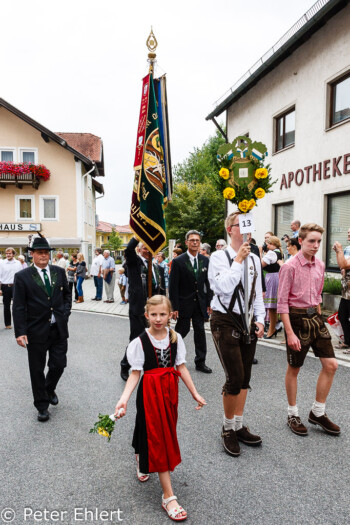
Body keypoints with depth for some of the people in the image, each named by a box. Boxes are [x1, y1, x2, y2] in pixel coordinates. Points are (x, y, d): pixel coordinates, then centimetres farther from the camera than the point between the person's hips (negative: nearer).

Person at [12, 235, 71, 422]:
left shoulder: (59, 272, 4)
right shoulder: (22, 277, -6)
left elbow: (67, 294, 16)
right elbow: (18, 307, -8)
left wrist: (65, 312, 1)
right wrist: (20, 332, -13)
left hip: (59, 329, 3)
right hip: (36, 331, -3)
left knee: (59, 365, 8)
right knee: (37, 370, 9)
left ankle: (49, 389, 41)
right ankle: (42, 406, 27)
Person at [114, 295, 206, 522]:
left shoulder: (176, 338, -4)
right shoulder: (140, 342, -13)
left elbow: (181, 368, 2)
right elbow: (135, 374, -11)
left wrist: (195, 393, 2)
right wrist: (124, 399, -23)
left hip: (170, 391, 4)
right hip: (150, 393, -4)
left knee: (165, 433, 19)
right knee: (158, 439, -1)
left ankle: (141, 460, 52)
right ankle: (168, 496, 9)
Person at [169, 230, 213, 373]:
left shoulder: (205, 260, 5)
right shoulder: (178, 261, -9)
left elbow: (208, 283, 9)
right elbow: (173, 286, -9)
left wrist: (209, 302, 5)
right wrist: (175, 307, -12)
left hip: (200, 302, 4)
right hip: (184, 303, -4)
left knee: (200, 331, 7)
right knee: (182, 330, 3)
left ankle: (200, 362, 18)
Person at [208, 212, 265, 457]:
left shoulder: (254, 259, 10)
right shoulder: (219, 257, -8)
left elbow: (257, 294, 15)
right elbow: (224, 287, -22)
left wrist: (260, 319, 7)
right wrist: (238, 260, -18)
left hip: (247, 322, 6)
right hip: (225, 321, -6)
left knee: (245, 378, 11)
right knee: (235, 378, -7)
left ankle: (239, 426, 28)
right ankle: (228, 429, 16)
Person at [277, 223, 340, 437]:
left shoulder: (320, 266, 5)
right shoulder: (290, 267, -15)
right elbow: (282, 303, -16)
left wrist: (318, 318, 13)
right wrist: (290, 333, -19)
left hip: (315, 317, 7)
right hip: (297, 317, -6)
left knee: (331, 365, 6)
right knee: (294, 369, 7)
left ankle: (318, 412, 23)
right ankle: (293, 414, 25)